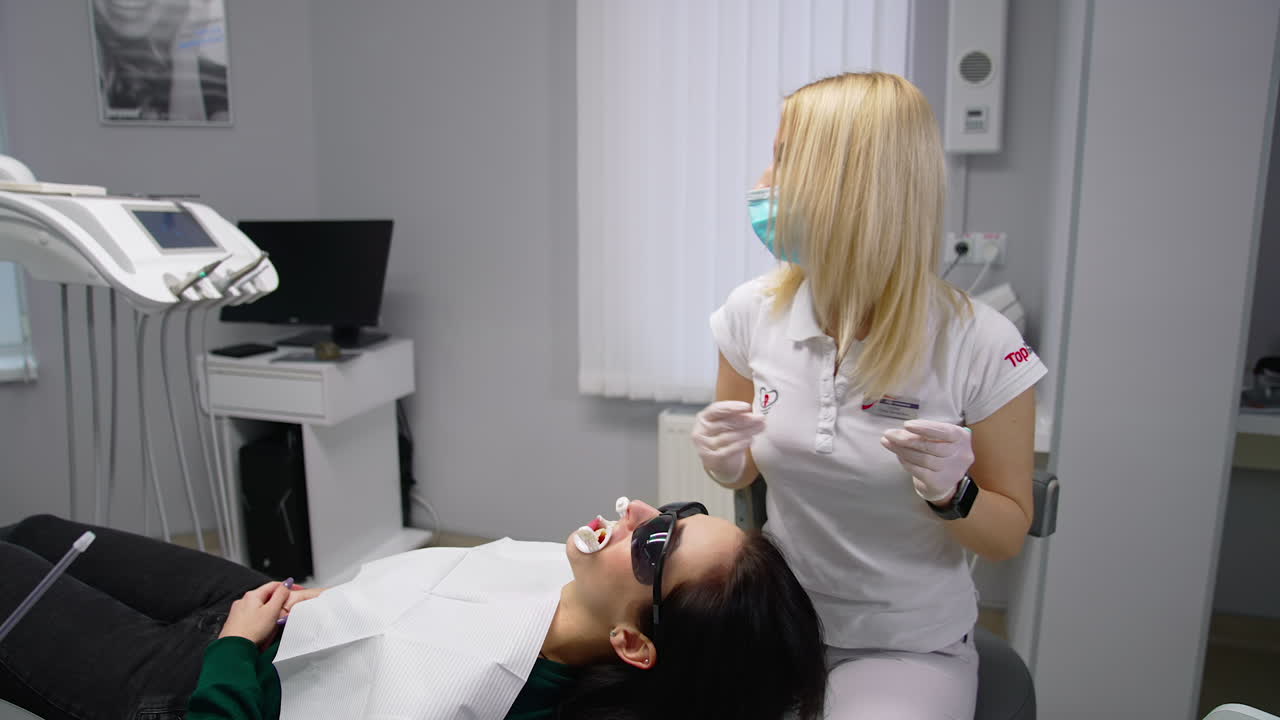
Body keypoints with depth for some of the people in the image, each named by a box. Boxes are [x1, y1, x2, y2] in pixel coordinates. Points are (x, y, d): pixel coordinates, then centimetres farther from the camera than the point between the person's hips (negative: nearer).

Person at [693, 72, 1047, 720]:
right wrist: (723, 461, -14)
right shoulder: (752, 313, -7)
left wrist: (952, 493, -24)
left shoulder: (982, 346, -17)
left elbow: (1008, 535, -4)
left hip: (909, 647, -2)